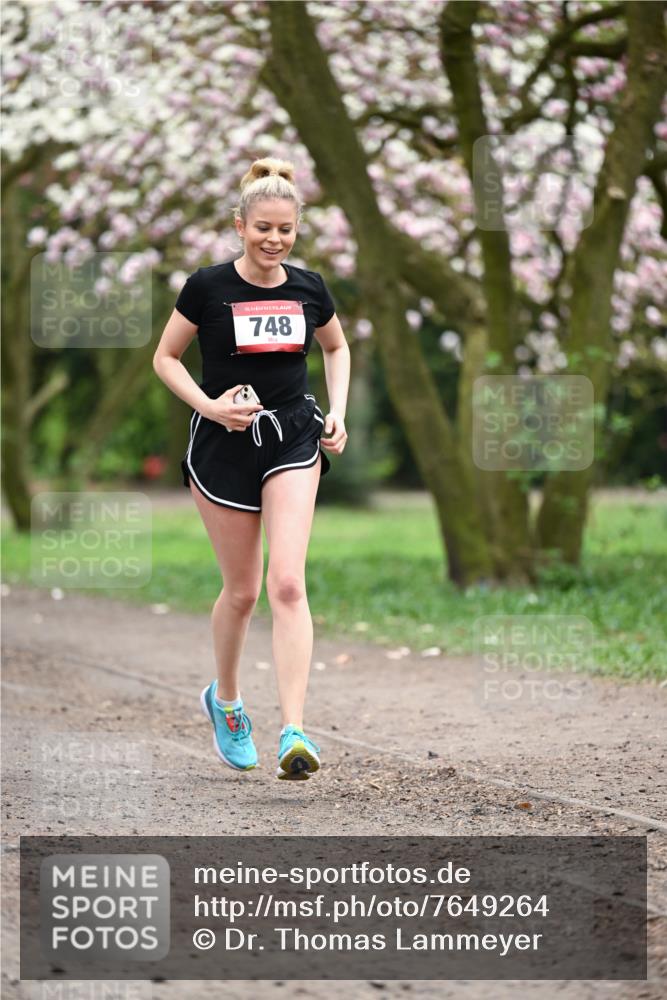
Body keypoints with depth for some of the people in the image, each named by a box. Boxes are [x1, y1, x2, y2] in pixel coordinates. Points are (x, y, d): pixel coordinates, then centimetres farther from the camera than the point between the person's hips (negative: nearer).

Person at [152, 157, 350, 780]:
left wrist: (337, 412, 6)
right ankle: (224, 699, 36)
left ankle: (293, 734, -19)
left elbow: (336, 347, 20)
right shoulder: (207, 286, -8)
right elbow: (165, 358, 2)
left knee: (287, 583, -14)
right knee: (242, 590, 7)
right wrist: (209, 406, -13)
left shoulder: (308, 288, 1)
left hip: (292, 440, 1)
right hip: (224, 447, -1)